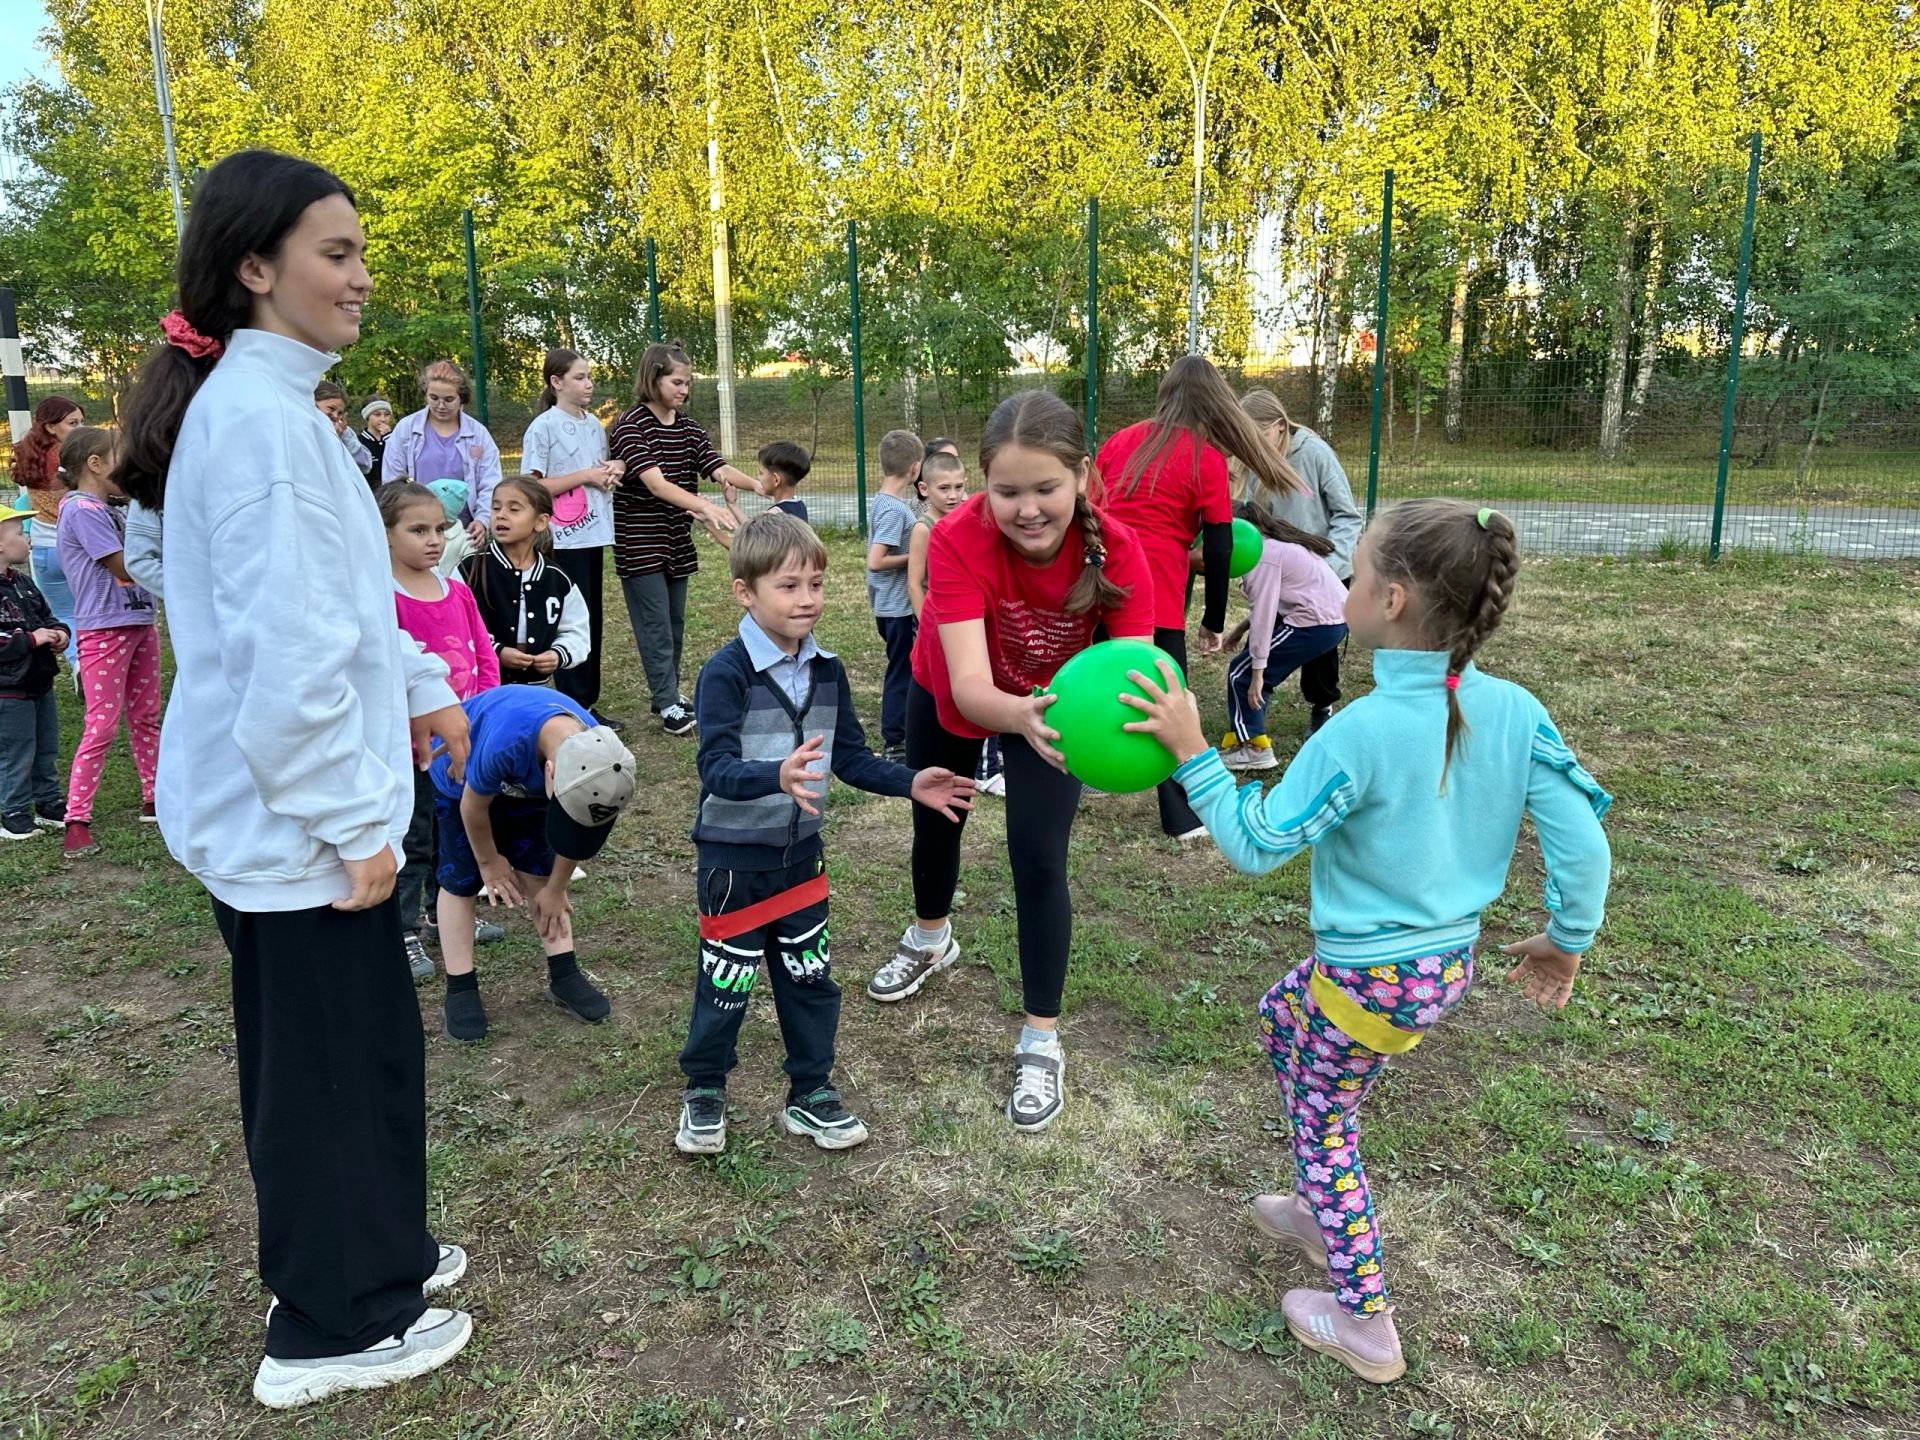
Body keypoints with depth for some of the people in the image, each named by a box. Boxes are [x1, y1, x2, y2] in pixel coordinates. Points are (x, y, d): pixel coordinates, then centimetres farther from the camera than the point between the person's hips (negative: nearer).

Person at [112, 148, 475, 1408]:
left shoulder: (258, 401, 11)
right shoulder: (263, 417, -21)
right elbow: (290, 653, -26)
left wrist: (423, 686, 17)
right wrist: (353, 825, -21)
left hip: (267, 808, 10)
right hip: (298, 813, -10)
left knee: (315, 1049, 21)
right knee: (346, 1056, 5)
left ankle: (366, 1256, 40)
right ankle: (335, 1328, 24)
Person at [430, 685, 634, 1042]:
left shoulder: (596, 752, -33)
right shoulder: (504, 742, -48)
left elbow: (574, 828, -13)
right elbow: (474, 804, -25)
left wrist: (556, 888, -3)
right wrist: (489, 861, -9)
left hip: (525, 781, 4)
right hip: (461, 780, -3)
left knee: (539, 875, 3)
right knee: (461, 882, -2)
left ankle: (564, 976, 11)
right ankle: (460, 992, 7)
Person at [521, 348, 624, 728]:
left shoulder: (594, 425, 13)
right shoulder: (544, 427, -8)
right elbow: (531, 487, -13)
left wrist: (613, 471, 2)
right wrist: (586, 476, -14)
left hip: (592, 535, 7)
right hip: (563, 540, -7)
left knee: (593, 620, 10)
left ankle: (588, 703, 19)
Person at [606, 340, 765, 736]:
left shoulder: (687, 428, 7)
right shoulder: (631, 427, -15)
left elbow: (719, 469, -4)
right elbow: (656, 483, -27)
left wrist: (757, 484, -23)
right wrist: (707, 507, -41)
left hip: (677, 543, 7)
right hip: (640, 545, -7)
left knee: (675, 623, 13)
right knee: (656, 625, -4)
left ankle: (668, 692, 25)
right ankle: (668, 706, 1)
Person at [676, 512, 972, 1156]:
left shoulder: (827, 670, 1)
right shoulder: (725, 672, -19)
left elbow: (851, 757, 8)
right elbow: (717, 769, -28)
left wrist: (910, 783, -4)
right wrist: (778, 777, -45)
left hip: (800, 849, 5)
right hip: (733, 855, -5)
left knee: (810, 976, 13)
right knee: (726, 980, 8)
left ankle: (812, 1093, 30)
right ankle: (703, 1091, 30)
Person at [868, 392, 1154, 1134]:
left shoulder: (1117, 552, -35)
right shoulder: (958, 539, -39)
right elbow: (968, 685, -47)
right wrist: (1021, 716, -68)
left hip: (1055, 703, -1)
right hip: (948, 693, 1)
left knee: (1038, 858, -11)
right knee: (934, 817, 22)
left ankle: (1041, 1042, 10)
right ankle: (931, 937, 55)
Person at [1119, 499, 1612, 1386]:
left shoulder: (1361, 731, -28)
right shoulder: (1514, 711, -10)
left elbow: (1256, 847, -21)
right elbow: (1583, 841, -7)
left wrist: (1191, 752, -18)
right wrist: (1567, 939, 9)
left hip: (1372, 979, -7)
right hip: (1453, 960, 7)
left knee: (1325, 1123, 17)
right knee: (1282, 1015, 30)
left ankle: (1364, 1324, 30)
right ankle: (1324, 1214, 43)